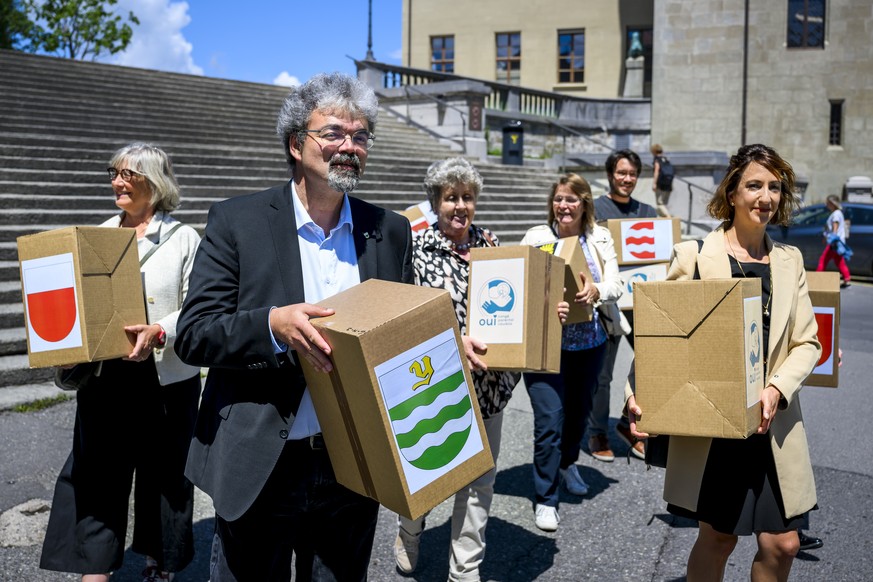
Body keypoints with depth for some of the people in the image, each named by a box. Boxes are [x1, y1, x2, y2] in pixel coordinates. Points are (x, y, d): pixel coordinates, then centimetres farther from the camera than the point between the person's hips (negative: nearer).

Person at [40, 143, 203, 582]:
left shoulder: (184, 238, -2)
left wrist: (159, 332, -23)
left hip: (165, 378, -3)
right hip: (103, 375, 3)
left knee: (162, 472, 9)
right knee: (96, 474, 4)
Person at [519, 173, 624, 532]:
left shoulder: (600, 238, 4)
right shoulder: (537, 237, -4)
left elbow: (615, 284, -5)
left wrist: (596, 290, -27)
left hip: (589, 343, 4)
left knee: (579, 409, 19)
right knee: (550, 418, -9)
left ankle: (568, 463, 48)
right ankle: (546, 498, 6)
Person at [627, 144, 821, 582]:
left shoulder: (789, 261, 7)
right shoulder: (694, 255, -5)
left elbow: (807, 343, 6)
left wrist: (776, 389, -12)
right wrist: (637, 392, -18)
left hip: (774, 425, 4)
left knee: (782, 544, 7)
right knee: (718, 537, 9)